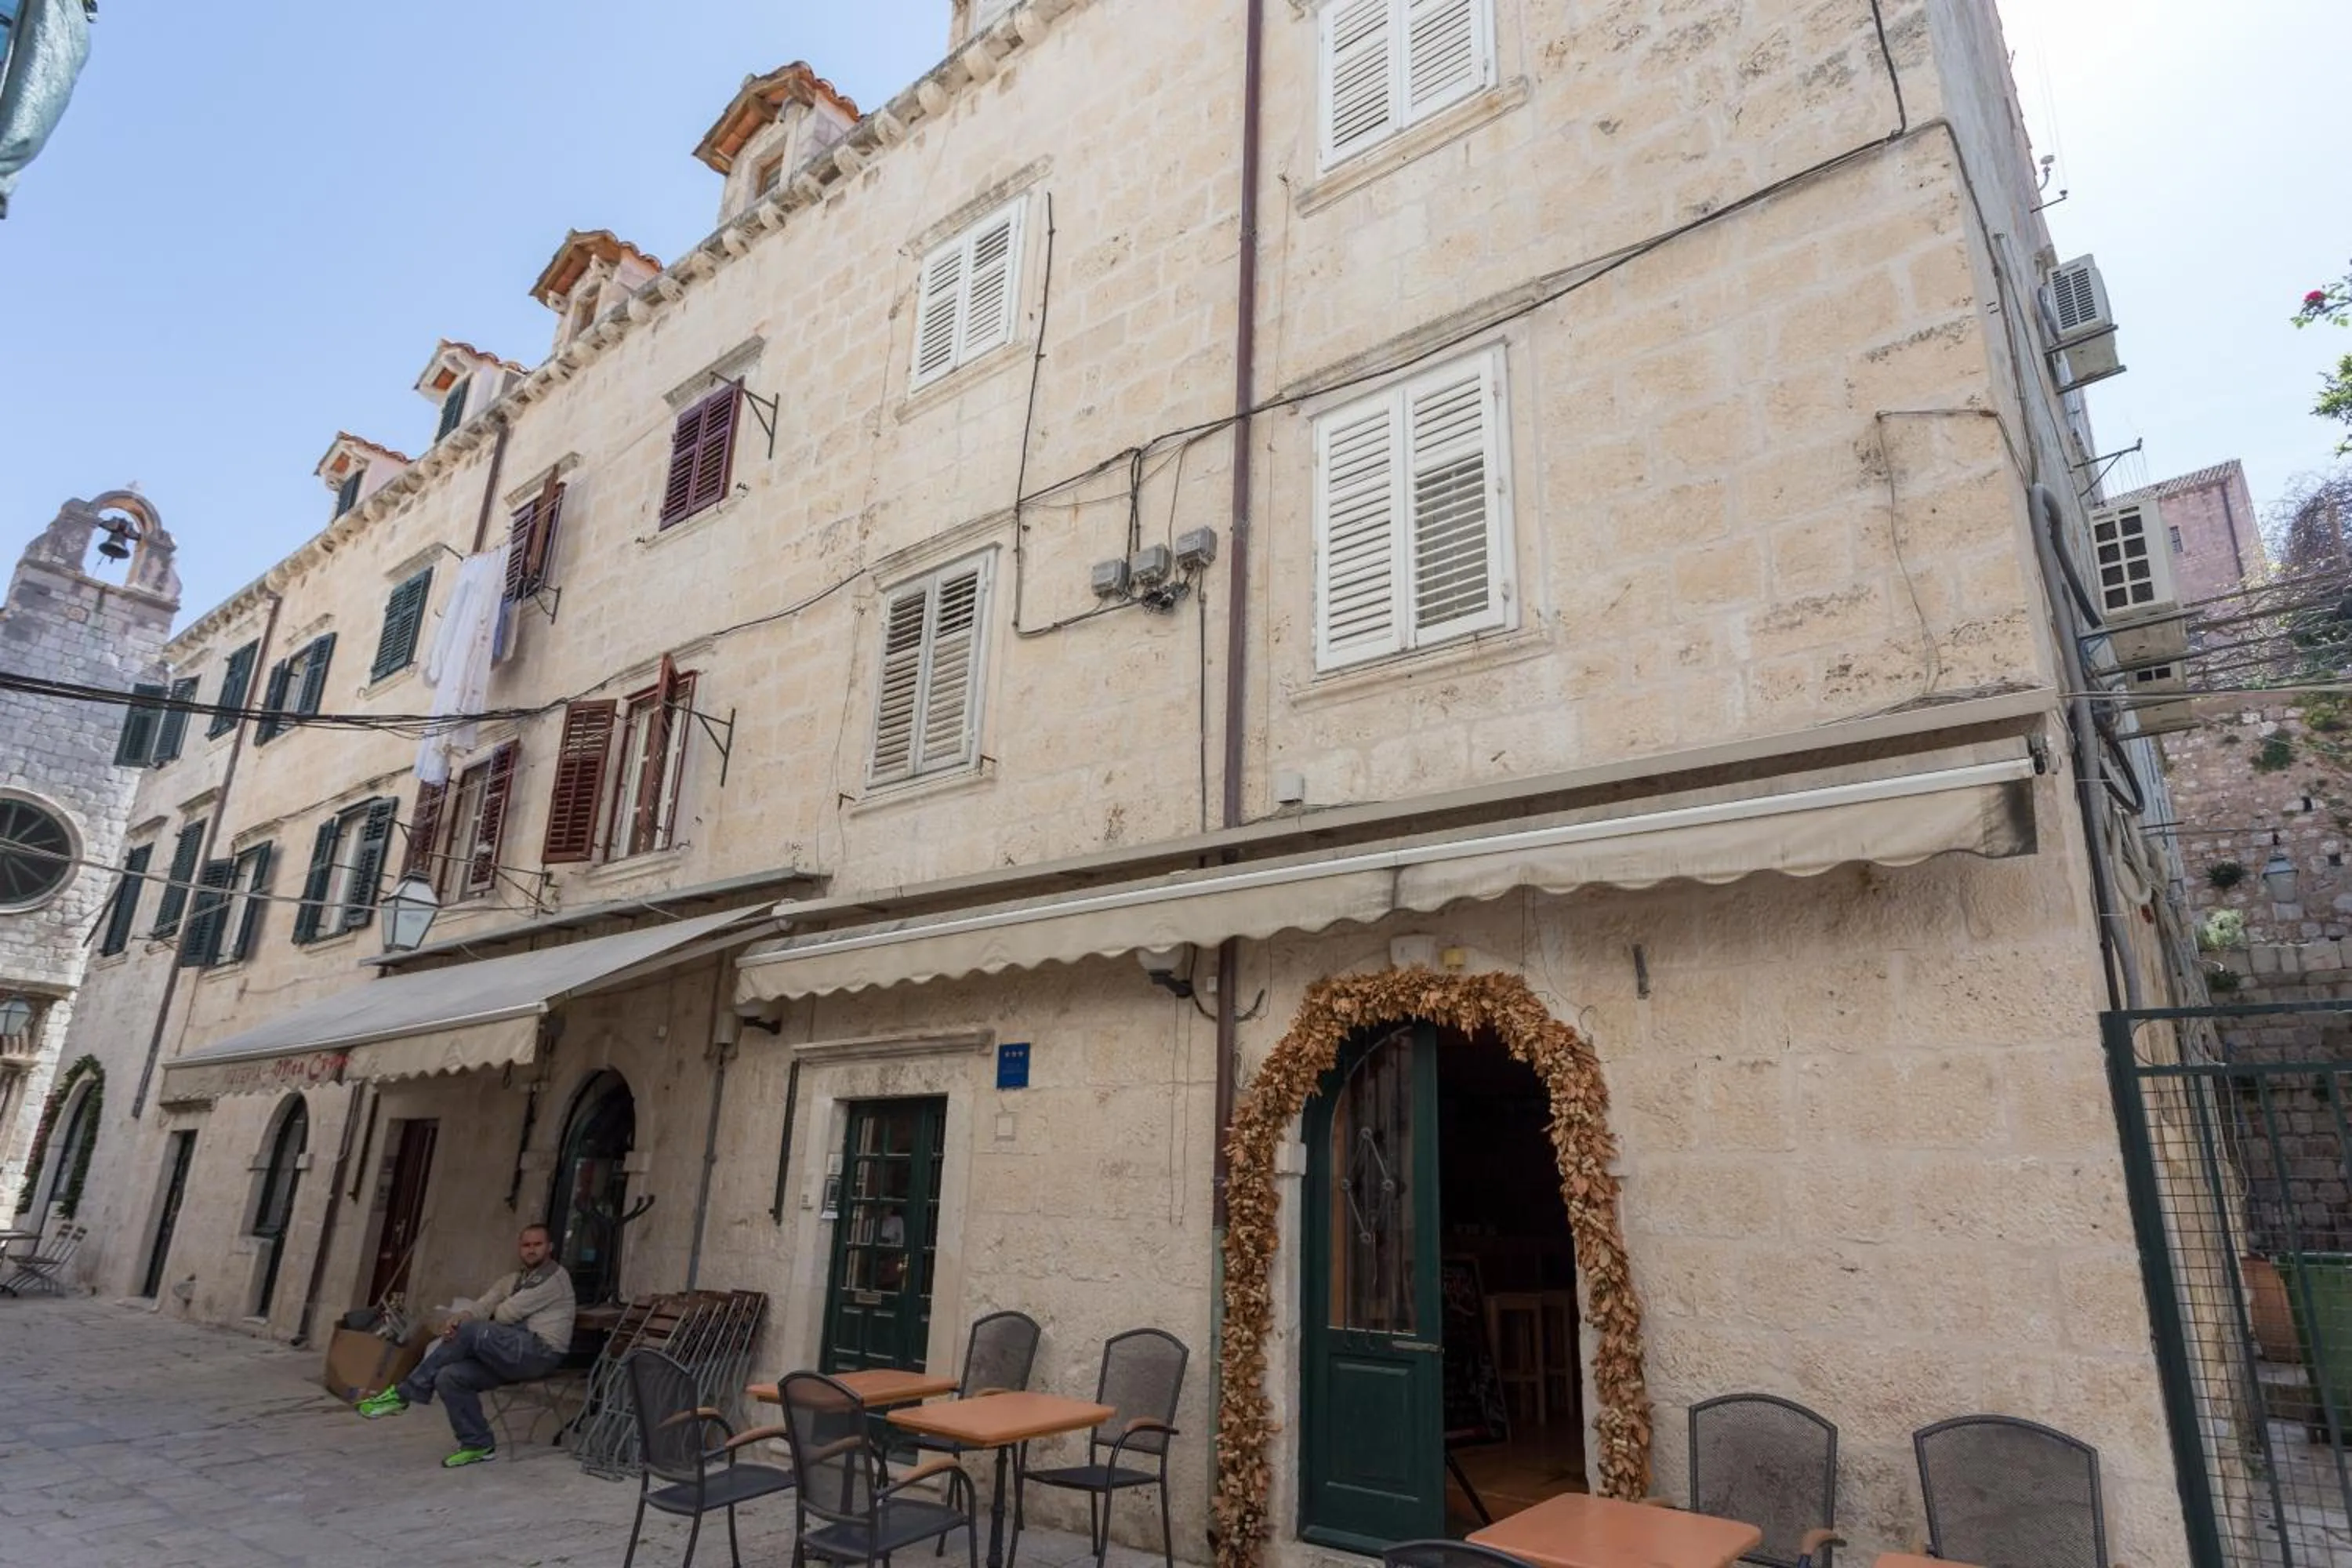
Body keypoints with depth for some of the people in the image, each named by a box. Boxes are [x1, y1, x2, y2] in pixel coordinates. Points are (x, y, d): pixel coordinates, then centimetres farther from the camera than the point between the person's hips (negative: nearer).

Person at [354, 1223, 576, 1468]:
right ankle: (478, 1445, -2)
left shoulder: (554, 1276, -4)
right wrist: (459, 1320, -15)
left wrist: (467, 1325, 11)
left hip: (540, 1352, -8)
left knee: (472, 1331, -24)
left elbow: (508, 1313, -8)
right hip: (513, 1355, 8)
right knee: (449, 1377, -15)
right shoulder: (513, 1280, 23)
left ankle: (404, 1393, -11)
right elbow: (482, 1307, 8)